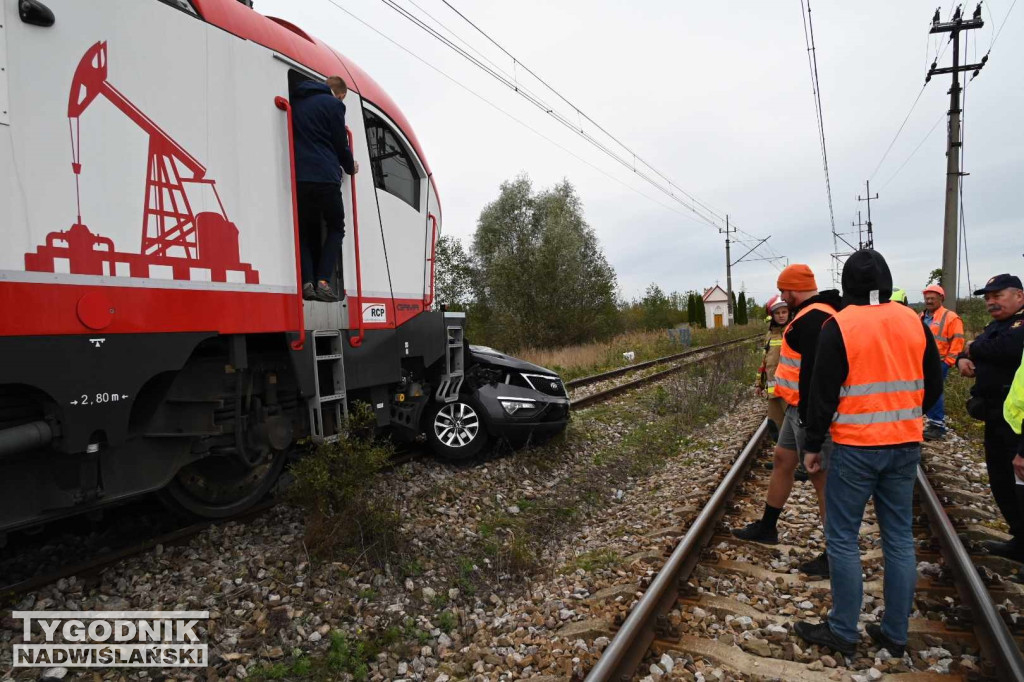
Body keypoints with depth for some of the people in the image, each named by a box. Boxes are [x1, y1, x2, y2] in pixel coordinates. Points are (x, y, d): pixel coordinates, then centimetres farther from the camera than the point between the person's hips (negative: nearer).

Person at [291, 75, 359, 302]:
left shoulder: (296, 102, 19)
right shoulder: (333, 104, 1)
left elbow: (296, 138, 22)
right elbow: (340, 144, 2)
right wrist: (350, 167, 20)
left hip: (298, 177, 5)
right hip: (325, 177, -5)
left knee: (306, 230, 15)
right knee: (336, 228, 11)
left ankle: (307, 282, -1)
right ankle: (323, 281, -5)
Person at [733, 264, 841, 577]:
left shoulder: (813, 319, -21)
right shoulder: (812, 314, 14)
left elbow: (815, 371, -27)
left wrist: (809, 416, -25)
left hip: (809, 411, -11)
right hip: (799, 408, 11)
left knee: (821, 476, -2)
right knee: (782, 460, 18)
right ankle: (766, 527, 33)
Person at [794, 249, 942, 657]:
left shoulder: (839, 326, -11)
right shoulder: (914, 322, 4)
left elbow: (823, 393, -11)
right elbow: (933, 386, 12)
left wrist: (812, 446, -2)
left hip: (855, 447, -5)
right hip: (906, 446, 6)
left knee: (842, 538, 4)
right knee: (900, 538, 12)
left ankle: (843, 632, 13)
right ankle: (895, 634, 22)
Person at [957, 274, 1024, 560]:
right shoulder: (995, 326, 17)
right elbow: (967, 350, 20)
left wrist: (974, 348, -12)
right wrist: (962, 359, -5)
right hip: (996, 416, 10)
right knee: (1001, 481, 17)